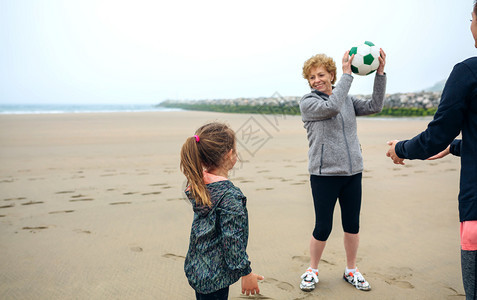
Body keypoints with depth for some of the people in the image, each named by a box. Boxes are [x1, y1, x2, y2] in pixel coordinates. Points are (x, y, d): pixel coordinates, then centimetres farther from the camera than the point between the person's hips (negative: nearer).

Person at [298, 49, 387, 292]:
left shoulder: (347, 100, 12)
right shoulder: (308, 102, -4)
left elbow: (374, 106, 1)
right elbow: (331, 107, -21)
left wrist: (380, 73, -6)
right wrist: (347, 75, -17)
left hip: (353, 172, 5)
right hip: (324, 174, -4)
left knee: (352, 225, 11)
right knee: (323, 228, 1)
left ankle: (351, 270, 30)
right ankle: (312, 270, 24)